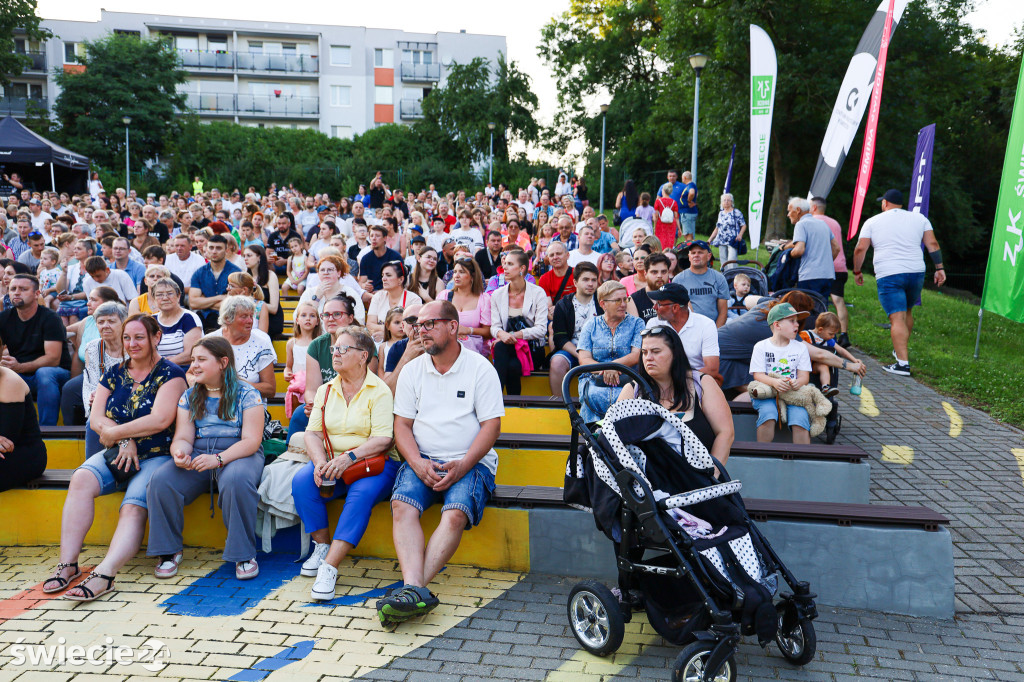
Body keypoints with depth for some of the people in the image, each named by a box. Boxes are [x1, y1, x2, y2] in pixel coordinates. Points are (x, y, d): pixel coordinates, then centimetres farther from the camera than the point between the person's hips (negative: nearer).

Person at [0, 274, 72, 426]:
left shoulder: (49, 318, -9)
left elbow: (53, 359, -18)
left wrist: (20, 367, -31)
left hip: (57, 374, -4)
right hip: (19, 378, 4)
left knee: (44, 373, -37)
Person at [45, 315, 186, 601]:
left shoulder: (170, 374, -2)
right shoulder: (114, 374, 15)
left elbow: (160, 420, -14)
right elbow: (95, 417, 7)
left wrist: (114, 433, -7)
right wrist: (125, 440, -11)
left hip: (157, 456, -5)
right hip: (117, 453, 5)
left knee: (134, 508, -28)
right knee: (81, 479, -24)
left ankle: (104, 573, -44)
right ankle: (68, 563, -26)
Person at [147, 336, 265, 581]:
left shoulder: (247, 395, -2)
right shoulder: (189, 397, 13)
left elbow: (251, 441, -11)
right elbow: (183, 438, 6)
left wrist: (218, 459, -27)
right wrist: (179, 453, -20)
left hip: (237, 455, -4)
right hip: (196, 457, 4)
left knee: (236, 480, -38)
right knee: (161, 480, -24)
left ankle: (244, 554, -22)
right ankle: (168, 551, -6)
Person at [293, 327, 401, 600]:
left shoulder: (379, 390, -4)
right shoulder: (326, 390, 14)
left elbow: (382, 439, -13)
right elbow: (312, 432, 6)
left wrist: (349, 458, -26)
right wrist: (320, 462, -14)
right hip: (333, 462, 5)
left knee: (362, 494, -34)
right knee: (301, 481, -24)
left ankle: (329, 567, -36)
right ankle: (322, 545, -7)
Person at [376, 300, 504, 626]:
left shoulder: (480, 368, 1)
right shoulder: (412, 370, 11)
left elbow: (491, 425, -3)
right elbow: (402, 425, 8)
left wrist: (463, 465, -17)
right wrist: (417, 462, -11)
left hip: (470, 462, -2)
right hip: (422, 460, 3)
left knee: (456, 513, -30)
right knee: (402, 505, -27)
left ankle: (413, 588, -35)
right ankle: (416, 590, -38)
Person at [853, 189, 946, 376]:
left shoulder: (872, 222, 6)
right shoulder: (919, 218, 13)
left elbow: (860, 249, 1)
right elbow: (932, 244, 6)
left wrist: (857, 271, 11)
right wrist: (939, 268, 7)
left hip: (888, 276, -4)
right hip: (916, 273, 4)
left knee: (897, 318, -10)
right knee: (907, 312, 23)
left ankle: (902, 363, -18)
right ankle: (901, 350, 35)